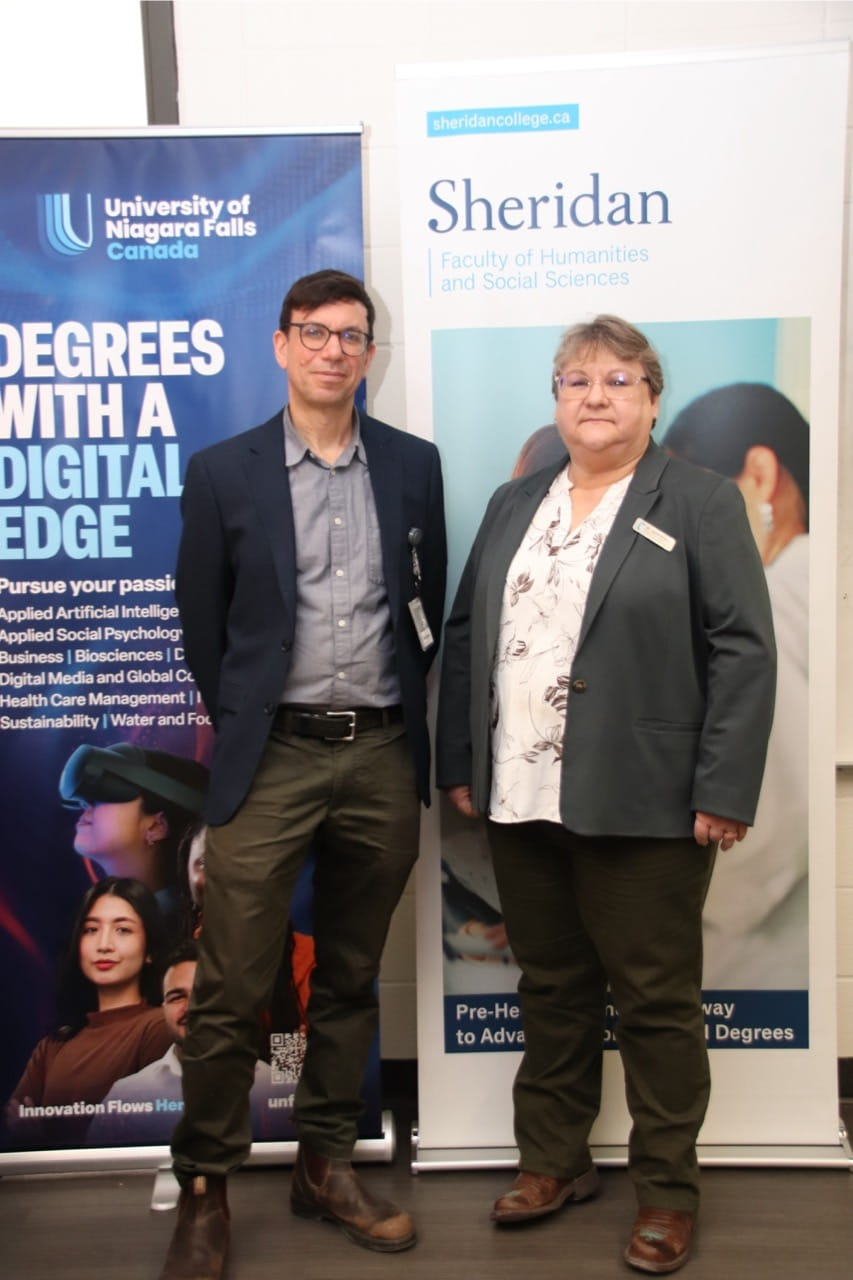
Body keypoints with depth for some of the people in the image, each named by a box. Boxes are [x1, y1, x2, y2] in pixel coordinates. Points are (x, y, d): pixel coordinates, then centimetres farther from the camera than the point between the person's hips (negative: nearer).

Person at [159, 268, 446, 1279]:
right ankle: (203, 1190, 19)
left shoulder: (414, 465, 7)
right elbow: (203, 627, 5)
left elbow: (431, 605, 13)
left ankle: (326, 1167, 31)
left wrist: (400, 713, 10)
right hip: (271, 758, -2)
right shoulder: (223, 473, 0)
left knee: (350, 978, 14)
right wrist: (242, 726, 8)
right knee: (230, 989, 0)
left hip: (381, 754, 3)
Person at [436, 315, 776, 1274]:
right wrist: (459, 763, 7)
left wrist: (724, 792, -13)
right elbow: (464, 635, 13)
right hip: (521, 800, 5)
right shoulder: (513, 505, 14)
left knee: (656, 999, 7)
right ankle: (553, 1161, 32)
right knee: (550, 990, 15)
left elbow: (742, 649, -7)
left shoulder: (700, 504, -1)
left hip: (642, 804, -4)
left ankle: (667, 1190, 25)